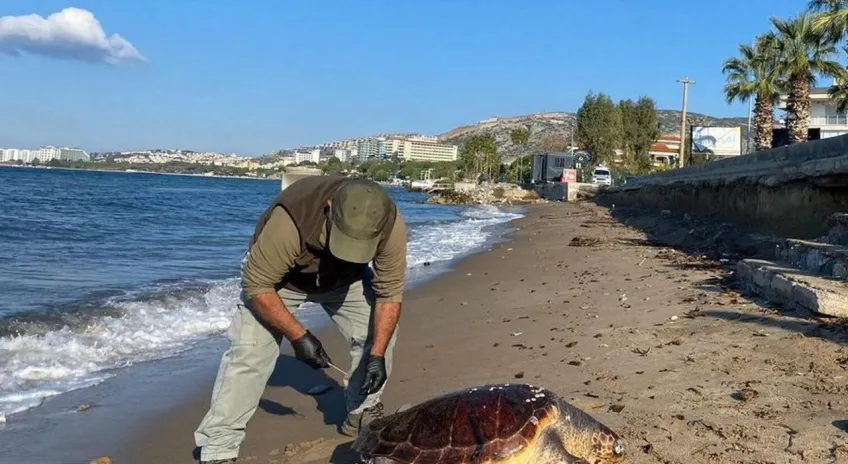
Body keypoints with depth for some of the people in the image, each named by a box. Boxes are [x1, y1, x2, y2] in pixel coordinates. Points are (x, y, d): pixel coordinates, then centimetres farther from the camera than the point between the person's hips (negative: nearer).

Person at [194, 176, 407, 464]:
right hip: (275, 276, -4)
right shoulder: (289, 221, -43)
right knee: (249, 352, -16)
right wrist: (299, 336, -32)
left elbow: (389, 292, -21)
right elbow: (257, 286, -32)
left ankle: (362, 413, 18)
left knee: (380, 331, -3)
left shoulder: (390, 226, -32)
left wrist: (377, 354, -25)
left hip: (344, 278, 4)